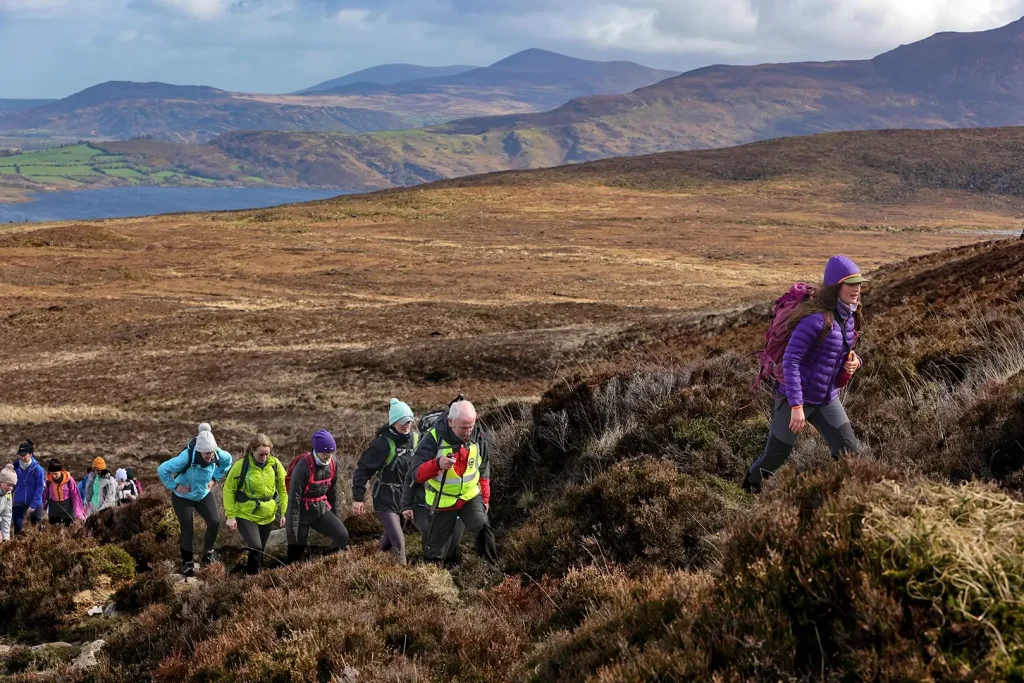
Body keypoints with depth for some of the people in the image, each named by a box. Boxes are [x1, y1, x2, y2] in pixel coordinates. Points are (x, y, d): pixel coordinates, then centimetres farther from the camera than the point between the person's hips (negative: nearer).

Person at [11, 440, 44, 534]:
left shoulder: (37, 469, -14)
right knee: (17, 527, -9)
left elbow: (39, 488, -13)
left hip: (35, 503, -2)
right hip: (19, 502, 2)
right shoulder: (16, 466, -3)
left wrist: (32, 506, -17)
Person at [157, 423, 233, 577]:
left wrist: (215, 478, 1)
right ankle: (187, 563, 19)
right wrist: (174, 486, -22)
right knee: (188, 529, -3)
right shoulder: (186, 457, -36)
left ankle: (208, 552, 16)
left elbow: (228, 460, 5)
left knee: (215, 522, -10)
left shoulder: (218, 455, -21)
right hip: (183, 497, -4)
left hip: (204, 495, 4)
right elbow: (162, 469, -30)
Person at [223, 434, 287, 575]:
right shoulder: (241, 465, -16)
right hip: (245, 515, -4)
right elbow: (229, 490, -7)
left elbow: (282, 489, 6)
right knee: (255, 548, -19)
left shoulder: (275, 464, -6)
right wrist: (230, 516, -10)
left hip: (267, 516, 4)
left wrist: (283, 512, 6)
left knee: (260, 551, 15)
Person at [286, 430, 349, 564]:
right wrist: (292, 530, -22)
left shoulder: (332, 464, -3)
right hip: (303, 512, -5)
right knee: (296, 554, -2)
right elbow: (294, 498, -22)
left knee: (343, 536, -12)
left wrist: (334, 517, 18)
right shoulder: (303, 466, -24)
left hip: (322, 509, 5)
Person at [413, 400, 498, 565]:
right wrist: (437, 464, -46)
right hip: (442, 502, -2)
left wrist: (485, 498, 10)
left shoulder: (477, 437, -8)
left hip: (471, 496, 2)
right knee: (435, 554, 6)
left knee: (483, 529, -23)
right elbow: (418, 474, -28)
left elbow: (483, 470, 9)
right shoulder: (434, 438, -21)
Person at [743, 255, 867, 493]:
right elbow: (790, 361, -25)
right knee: (775, 455, 10)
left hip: (828, 400, 7)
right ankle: (750, 488, 36)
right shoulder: (816, 318, -24)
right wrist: (796, 406, -28)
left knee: (849, 452, -6)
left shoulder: (849, 317, 1)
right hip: (796, 399, -7)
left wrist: (855, 362, -7)